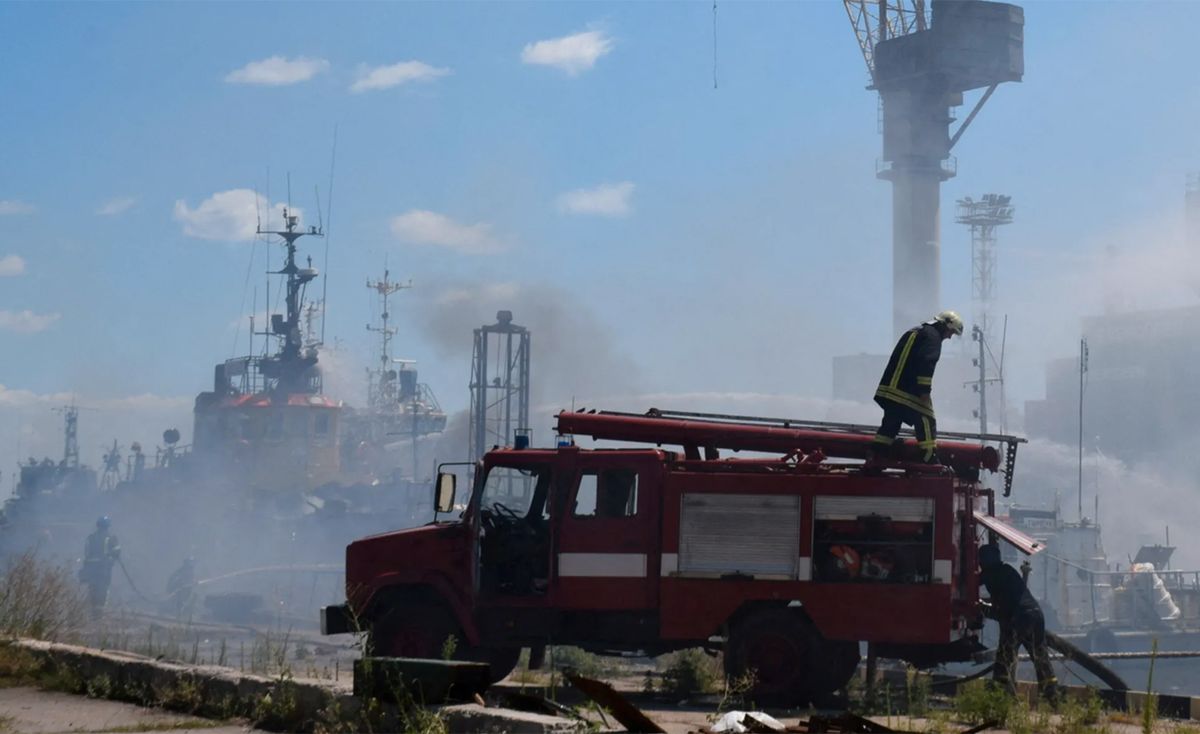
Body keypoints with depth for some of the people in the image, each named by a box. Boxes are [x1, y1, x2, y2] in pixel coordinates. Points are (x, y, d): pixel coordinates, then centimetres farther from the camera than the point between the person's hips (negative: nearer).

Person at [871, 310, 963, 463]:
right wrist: (925, 390, -22)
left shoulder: (915, 332, 24)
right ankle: (931, 462, -9)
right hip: (909, 392, -9)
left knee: (891, 423, 15)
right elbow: (926, 363, -20)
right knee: (926, 422, -5)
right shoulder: (933, 336, -6)